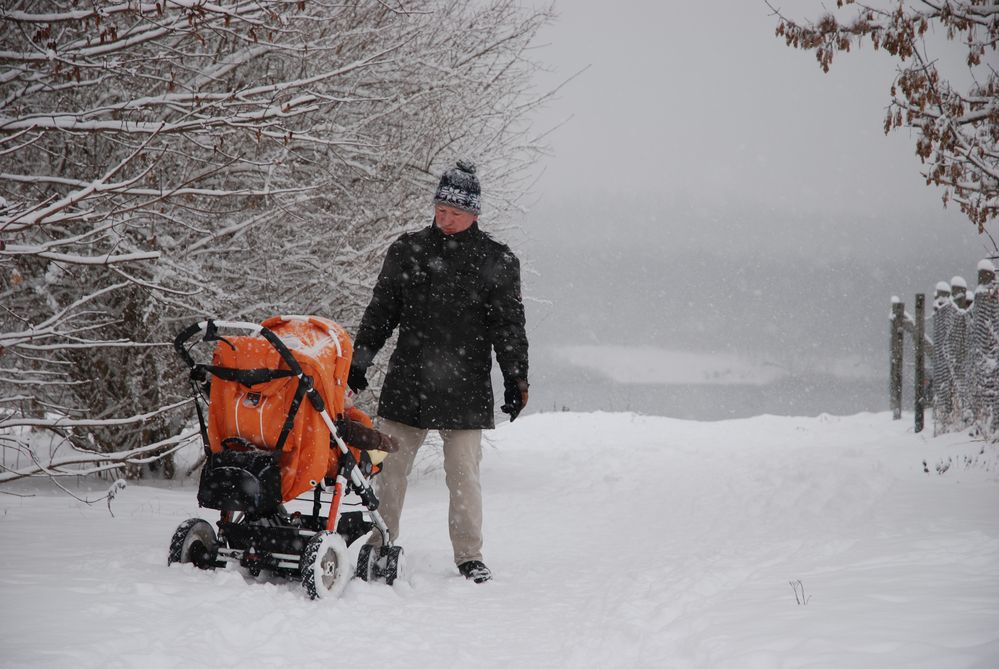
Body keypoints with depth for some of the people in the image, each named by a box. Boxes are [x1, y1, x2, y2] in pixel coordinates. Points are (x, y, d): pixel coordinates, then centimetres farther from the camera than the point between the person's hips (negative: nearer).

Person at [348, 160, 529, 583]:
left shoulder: (496, 261, 3)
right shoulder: (406, 251, 9)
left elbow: (509, 326, 5)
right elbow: (380, 313, 14)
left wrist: (515, 377, -2)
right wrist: (358, 362, 12)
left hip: (465, 390, -2)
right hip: (406, 385, 2)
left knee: (464, 476, -1)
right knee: (388, 469, 4)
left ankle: (469, 556, 8)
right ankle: (377, 547, 15)